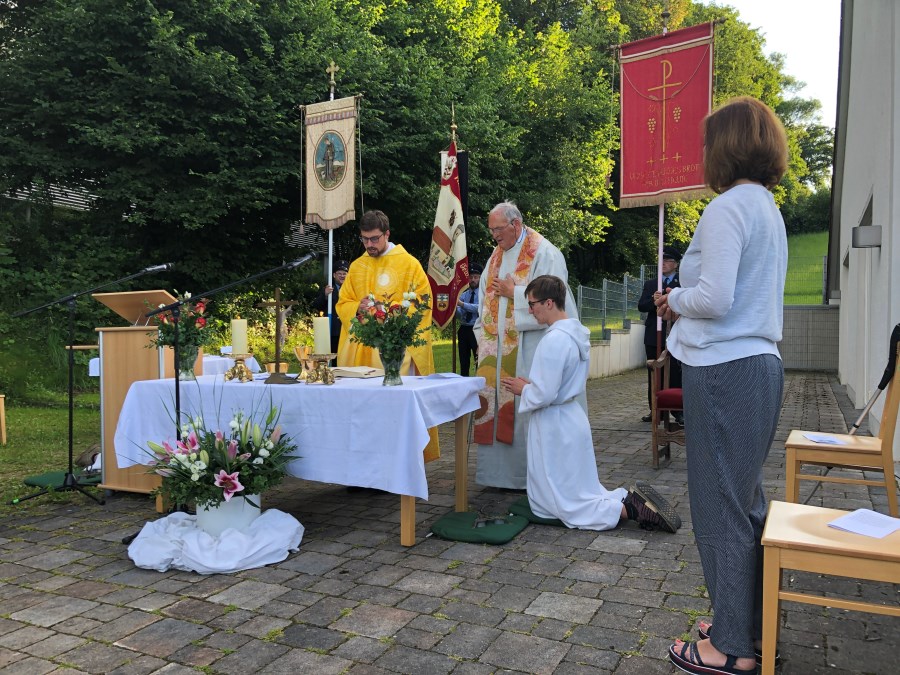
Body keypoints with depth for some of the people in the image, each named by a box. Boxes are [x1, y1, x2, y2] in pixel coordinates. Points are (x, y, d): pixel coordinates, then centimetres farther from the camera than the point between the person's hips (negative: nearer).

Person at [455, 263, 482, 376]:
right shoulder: (463, 294, 14)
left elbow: (480, 308, -18)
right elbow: (459, 314, 3)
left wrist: (462, 304, -26)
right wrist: (454, 307, -19)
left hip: (476, 330, -5)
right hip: (463, 330, 5)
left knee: (479, 361, -6)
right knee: (464, 361, 11)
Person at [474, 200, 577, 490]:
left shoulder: (544, 253, -7)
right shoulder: (497, 255, 16)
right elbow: (485, 299, 19)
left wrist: (513, 292, -12)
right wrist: (483, 337, 9)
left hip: (529, 348, -7)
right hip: (498, 347, 7)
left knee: (528, 408, -5)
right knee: (497, 404, 8)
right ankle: (502, 470, 18)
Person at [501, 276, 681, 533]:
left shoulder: (554, 340, -22)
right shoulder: (577, 332, 7)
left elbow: (544, 396, -23)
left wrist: (523, 390, -5)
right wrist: (531, 384, 11)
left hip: (554, 425, -9)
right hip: (571, 417, 9)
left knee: (566, 504, 3)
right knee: (579, 492, 18)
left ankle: (630, 510, -8)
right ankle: (629, 498, 3)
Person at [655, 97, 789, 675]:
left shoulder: (729, 207, -14)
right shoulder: (769, 209, 17)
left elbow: (713, 299, -22)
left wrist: (675, 299, -3)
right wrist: (685, 301, 13)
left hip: (725, 371, -10)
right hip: (761, 363, 10)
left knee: (721, 506, 0)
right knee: (747, 501, 18)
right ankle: (751, 626, 32)